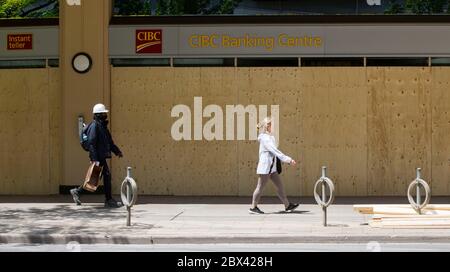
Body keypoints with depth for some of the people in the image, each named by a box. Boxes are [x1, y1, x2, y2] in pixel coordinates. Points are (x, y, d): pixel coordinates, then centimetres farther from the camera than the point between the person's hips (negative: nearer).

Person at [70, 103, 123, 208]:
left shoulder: (102, 126, 18)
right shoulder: (94, 126, -13)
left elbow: (109, 141, 27)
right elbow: (91, 143, -20)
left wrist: (117, 151, 21)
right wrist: (94, 159, -25)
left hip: (102, 156, 10)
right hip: (98, 157, -10)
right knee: (107, 175, -5)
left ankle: (77, 192, 18)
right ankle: (109, 200, 2)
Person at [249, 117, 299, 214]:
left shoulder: (270, 137, 14)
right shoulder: (264, 138, -16)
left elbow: (274, 151, 17)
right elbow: (274, 151, -23)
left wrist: (288, 159, 13)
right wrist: (287, 159, -26)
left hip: (272, 167, 10)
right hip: (265, 167, -10)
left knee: (280, 185, 10)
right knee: (260, 187, -1)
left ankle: (287, 206, 14)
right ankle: (253, 207, 9)